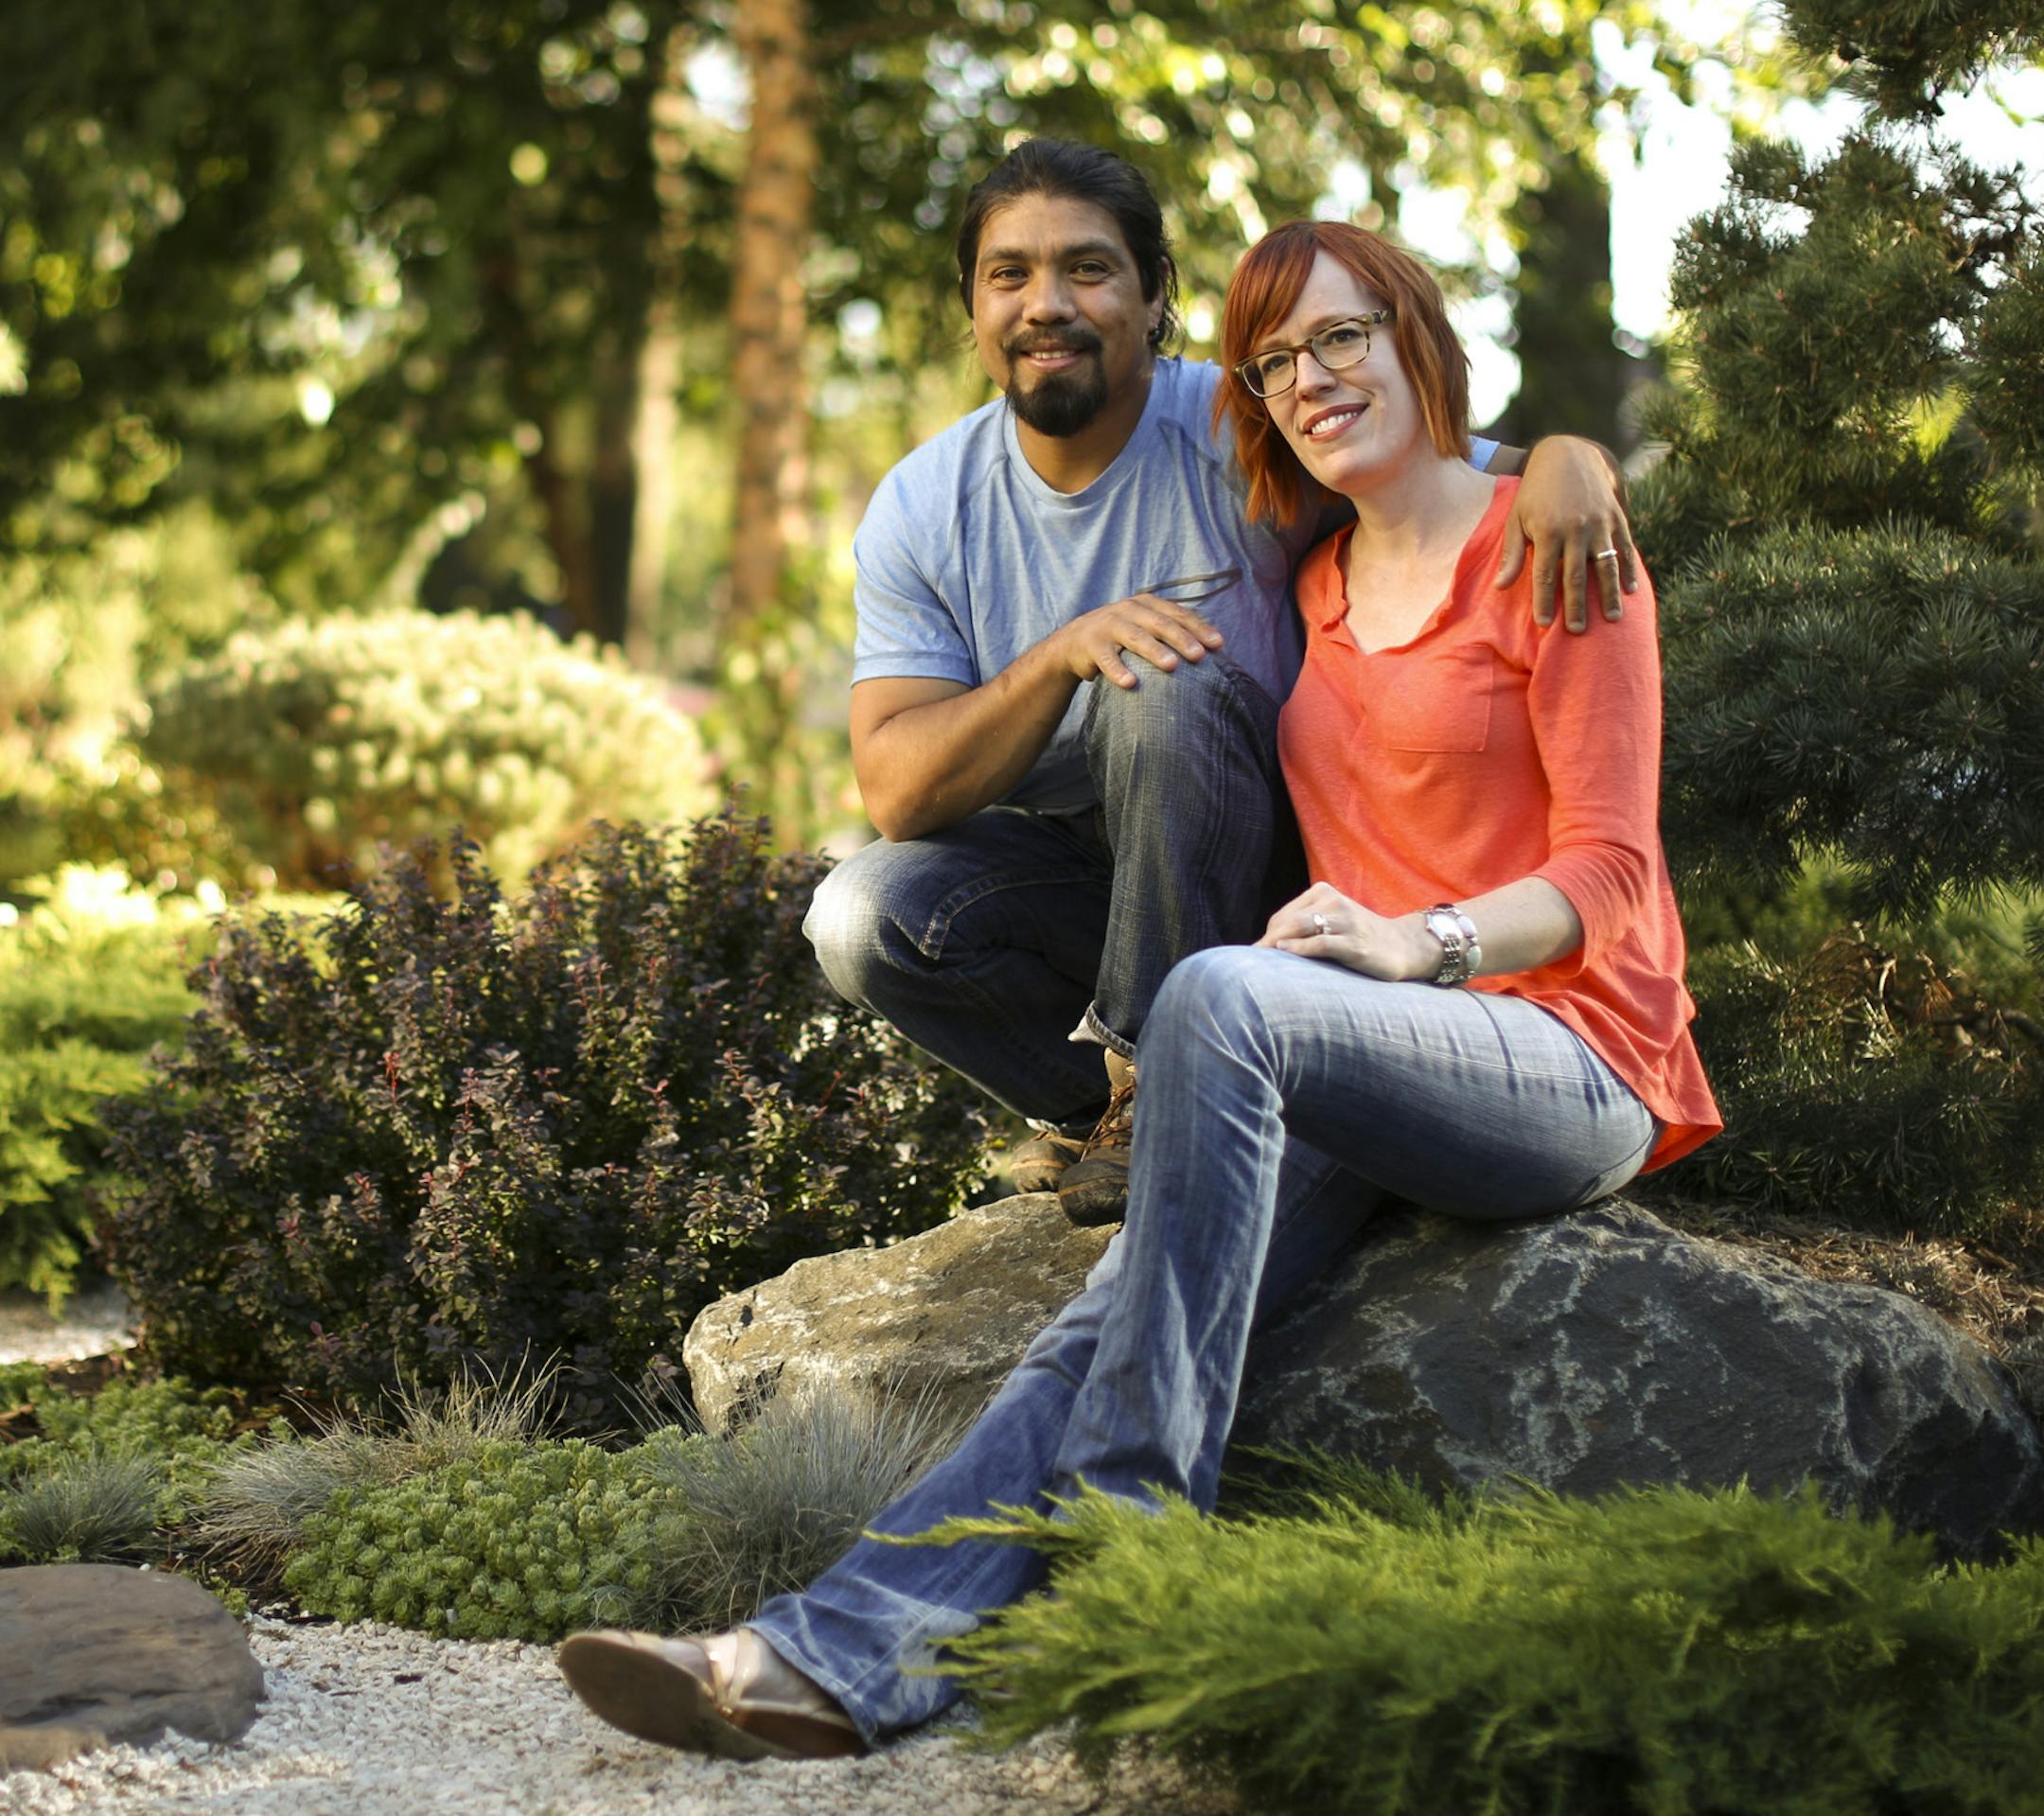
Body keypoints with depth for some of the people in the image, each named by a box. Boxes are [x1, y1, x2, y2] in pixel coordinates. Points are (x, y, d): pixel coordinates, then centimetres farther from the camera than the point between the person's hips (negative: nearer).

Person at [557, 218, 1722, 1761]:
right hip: (1370, 1094, 5)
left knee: (1222, 997, -35)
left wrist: (1419, 942, -25)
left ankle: (1126, 1525, -34)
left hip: (1573, 1066, -5)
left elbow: (1606, 872, -8)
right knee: (1110, 1320, -23)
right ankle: (853, 1651, -42)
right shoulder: (1320, 587, 21)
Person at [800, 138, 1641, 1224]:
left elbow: (1493, 488, -10)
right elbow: (896, 793, -15)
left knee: (1169, 682, -31)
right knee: (861, 916, -24)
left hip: (1264, 874, -3)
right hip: (1072, 870, 3)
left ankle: (1151, 1075, -19)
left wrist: (1568, 456, -37)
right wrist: (1061, 654, -31)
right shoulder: (921, 512, -6)